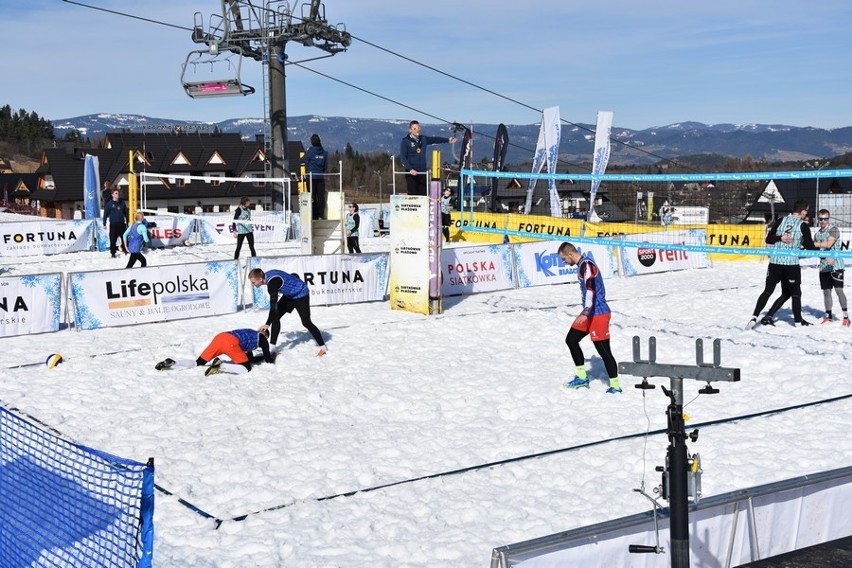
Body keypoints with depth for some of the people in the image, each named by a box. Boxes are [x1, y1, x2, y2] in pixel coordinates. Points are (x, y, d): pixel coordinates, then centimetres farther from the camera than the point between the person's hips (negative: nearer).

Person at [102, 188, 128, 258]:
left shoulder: (122, 203, 10)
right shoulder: (109, 204, 0)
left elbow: (126, 213, 17)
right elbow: (105, 214, 0)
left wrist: (127, 222, 16)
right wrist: (104, 224, -3)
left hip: (122, 224, 3)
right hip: (113, 224, -3)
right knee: (113, 239, 0)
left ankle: (126, 250, 9)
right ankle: (113, 253, 9)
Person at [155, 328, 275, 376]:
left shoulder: (250, 333, 40)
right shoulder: (262, 338, 22)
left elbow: (250, 359, 43)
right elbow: (268, 360, 22)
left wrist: (264, 356, 52)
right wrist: (271, 357, 43)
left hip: (219, 337, 7)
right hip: (231, 342, -7)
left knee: (198, 363, 15)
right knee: (246, 368, -5)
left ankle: (172, 363, -7)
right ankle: (220, 366, -27)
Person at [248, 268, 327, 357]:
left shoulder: (272, 282, -36)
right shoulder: (267, 275, -9)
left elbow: (273, 305, -40)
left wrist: (267, 324, -41)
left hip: (301, 295, -9)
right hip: (289, 295, 9)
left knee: (306, 322, -6)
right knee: (275, 316, 0)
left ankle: (322, 347, 8)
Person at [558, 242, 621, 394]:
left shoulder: (586, 265, -18)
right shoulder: (583, 264, 12)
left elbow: (590, 290, -30)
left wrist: (586, 313, -39)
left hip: (598, 314, -11)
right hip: (590, 312, 11)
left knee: (604, 350, -6)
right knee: (571, 339, 16)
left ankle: (615, 386, 2)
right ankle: (582, 377, 24)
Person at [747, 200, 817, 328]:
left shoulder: (781, 221, 6)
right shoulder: (803, 226, -4)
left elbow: (768, 239, 4)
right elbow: (810, 246, 0)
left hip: (775, 262, 3)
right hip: (792, 263, -3)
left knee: (768, 290, 4)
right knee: (795, 292, 12)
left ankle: (754, 317, -8)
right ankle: (798, 320, 19)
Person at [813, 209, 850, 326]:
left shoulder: (833, 229, -6)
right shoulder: (817, 234, 13)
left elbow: (828, 244, -18)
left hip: (836, 265, -6)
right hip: (824, 266, 6)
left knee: (839, 289, -10)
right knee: (826, 291, 8)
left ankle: (846, 316, -6)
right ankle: (828, 316, 18)